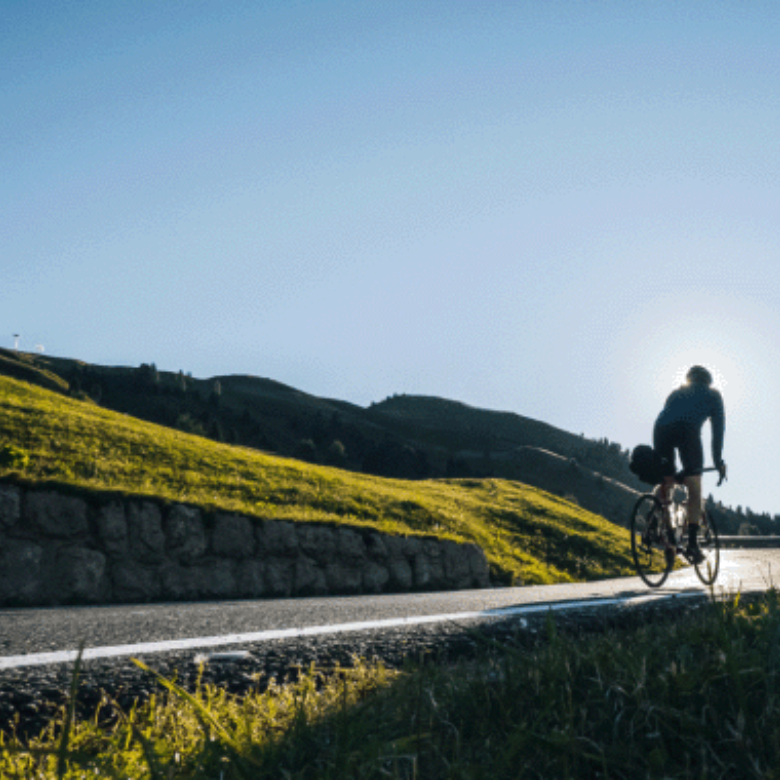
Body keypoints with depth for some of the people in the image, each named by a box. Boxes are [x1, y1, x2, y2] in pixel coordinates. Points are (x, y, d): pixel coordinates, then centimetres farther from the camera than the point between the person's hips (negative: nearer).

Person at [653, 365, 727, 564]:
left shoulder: (676, 393, 38)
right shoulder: (713, 394, 30)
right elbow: (718, 428, 23)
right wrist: (718, 461, 28)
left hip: (661, 429, 3)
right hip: (687, 429, -3)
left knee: (665, 487, 12)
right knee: (694, 490, 1)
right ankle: (692, 543, -11)